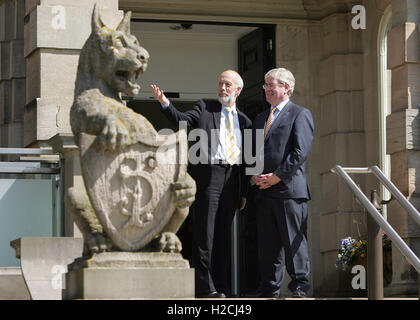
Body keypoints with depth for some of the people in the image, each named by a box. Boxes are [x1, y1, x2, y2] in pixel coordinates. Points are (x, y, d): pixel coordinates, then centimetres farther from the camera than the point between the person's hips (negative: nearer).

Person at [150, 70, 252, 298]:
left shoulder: (244, 121, 18)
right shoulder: (204, 107, 9)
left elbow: (245, 160, 17)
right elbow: (183, 120, -8)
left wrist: (243, 192, 13)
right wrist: (165, 103, -26)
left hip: (232, 179, 4)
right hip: (208, 175, -4)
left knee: (223, 235, 7)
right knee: (205, 234, -6)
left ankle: (220, 286, 10)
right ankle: (205, 287, -8)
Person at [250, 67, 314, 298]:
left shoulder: (300, 115, 1)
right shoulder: (260, 118, 23)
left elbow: (301, 151, -10)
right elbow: (252, 151, 22)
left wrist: (278, 176, -14)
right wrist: (253, 175, 2)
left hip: (289, 188, -7)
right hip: (263, 191, 7)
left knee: (293, 241, -5)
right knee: (267, 242, 7)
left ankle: (299, 285, 0)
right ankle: (269, 287, 11)